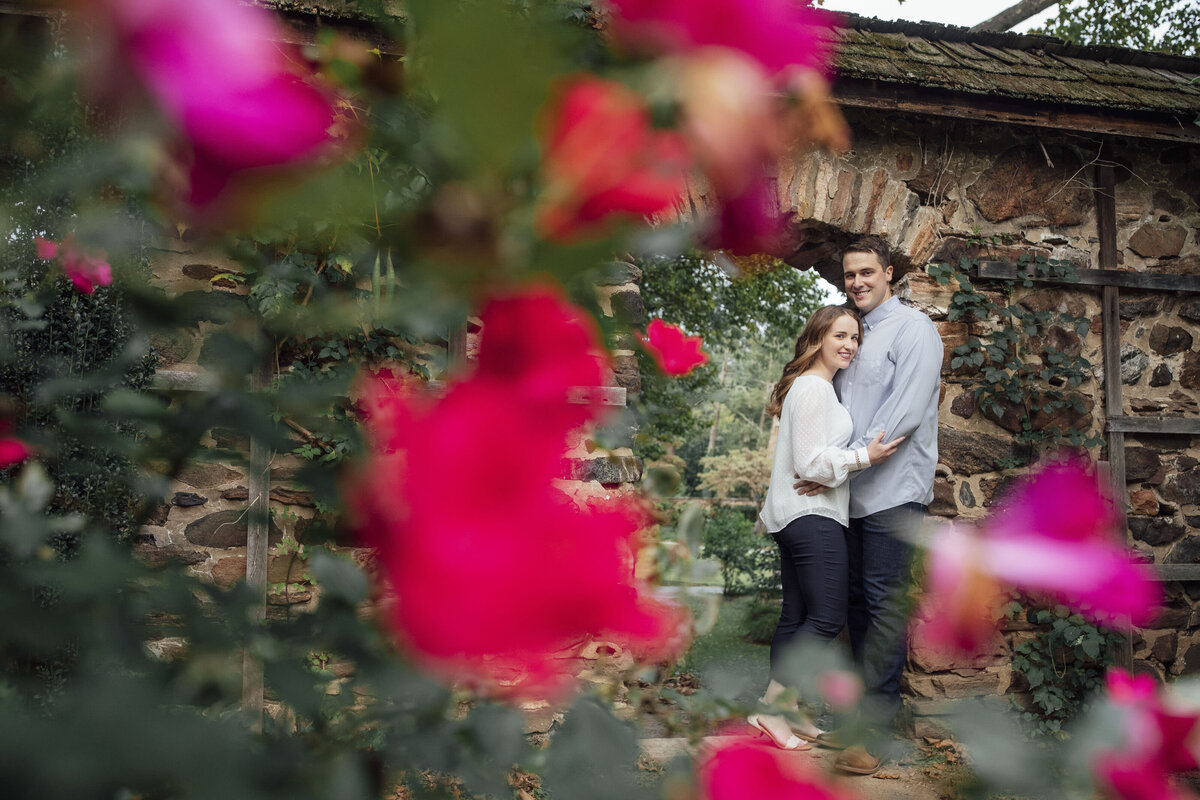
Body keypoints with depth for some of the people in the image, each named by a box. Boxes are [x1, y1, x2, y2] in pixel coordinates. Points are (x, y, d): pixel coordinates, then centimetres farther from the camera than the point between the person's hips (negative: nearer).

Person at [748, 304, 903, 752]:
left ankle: (783, 713, 10)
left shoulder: (812, 387, 21)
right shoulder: (814, 388, -11)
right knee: (827, 618, -12)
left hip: (796, 515, 11)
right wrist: (865, 457, -16)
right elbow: (810, 462, -17)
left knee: (796, 616, 8)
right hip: (812, 515, -11)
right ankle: (770, 707, -13)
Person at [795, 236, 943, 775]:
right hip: (849, 493, 7)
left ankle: (873, 727, -6)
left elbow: (904, 415, -15)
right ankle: (860, 715, 16)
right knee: (857, 602, 9)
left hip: (892, 492, -7)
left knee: (884, 604, -8)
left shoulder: (912, 328, -4)